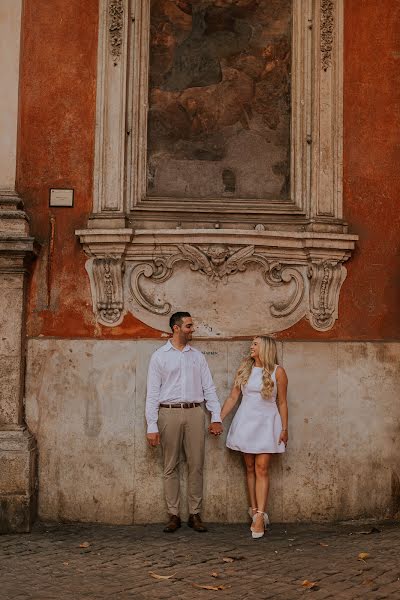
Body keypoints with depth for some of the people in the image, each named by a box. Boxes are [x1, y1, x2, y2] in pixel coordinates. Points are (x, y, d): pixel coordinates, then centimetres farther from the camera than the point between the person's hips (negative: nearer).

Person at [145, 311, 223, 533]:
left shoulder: (197, 356, 12)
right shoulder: (159, 356, 3)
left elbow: (209, 388, 11)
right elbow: (152, 393, 0)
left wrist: (216, 417, 3)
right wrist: (152, 427, -6)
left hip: (195, 413, 2)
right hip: (169, 413, -2)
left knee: (196, 465, 2)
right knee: (170, 467, 3)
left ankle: (195, 514, 10)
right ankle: (173, 515, 10)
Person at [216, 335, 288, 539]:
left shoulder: (277, 372, -2)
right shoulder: (244, 368, 7)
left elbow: (282, 402, 1)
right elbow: (233, 397, 7)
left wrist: (284, 429, -1)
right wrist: (218, 419, 3)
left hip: (266, 423, -3)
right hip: (245, 421, 3)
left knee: (261, 469, -9)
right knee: (250, 468, 6)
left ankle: (259, 516, -11)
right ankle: (254, 512, 12)